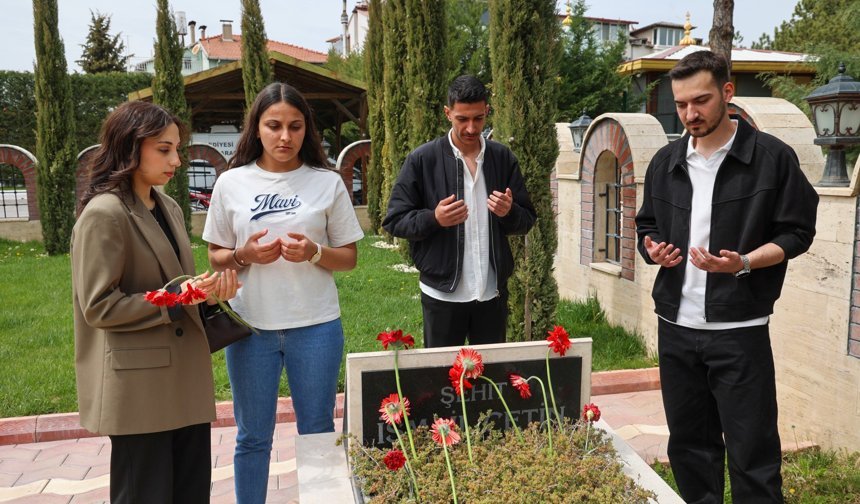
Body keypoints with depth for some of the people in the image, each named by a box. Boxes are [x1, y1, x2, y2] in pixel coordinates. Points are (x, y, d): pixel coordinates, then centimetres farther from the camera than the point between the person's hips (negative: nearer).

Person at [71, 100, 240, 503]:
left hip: (184, 379, 8)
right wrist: (174, 300, -20)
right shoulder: (103, 214, -13)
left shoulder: (169, 208, 11)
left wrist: (206, 290, -1)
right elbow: (98, 307, -15)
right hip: (139, 385, -8)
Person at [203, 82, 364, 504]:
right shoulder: (231, 183, 2)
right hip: (251, 326, 1)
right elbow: (215, 258, 8)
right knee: (253, 437, 13)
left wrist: (313, 253, -17)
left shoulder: (328, 183, 0)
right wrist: (244, 256, -14)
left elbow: (349, 258, 3)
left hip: (315, 326, 0)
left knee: (318, 433, 12)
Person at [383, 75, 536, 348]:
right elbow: (394, 220, -3)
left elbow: (527, 220, 10)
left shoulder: (504, 158, 4)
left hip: (492, 292, 3)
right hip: (443, 294, -3)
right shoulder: (422, 159, -5)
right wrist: (434, 218, -21)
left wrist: (509, 212, -13)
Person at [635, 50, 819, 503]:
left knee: (752, 452, 4)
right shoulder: (666, 162, 8)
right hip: (675, 328, 5)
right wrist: (653, 250, -5)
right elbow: (646, 228, 17)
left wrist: (743, 263, -20)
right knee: (688, 444, 15)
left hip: (739, 330, -4)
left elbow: (796, 233, -3)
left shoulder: (772, 157, -5)